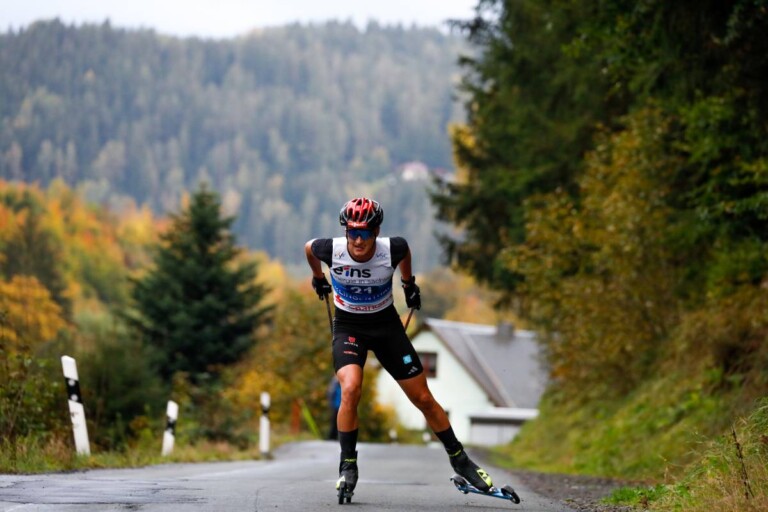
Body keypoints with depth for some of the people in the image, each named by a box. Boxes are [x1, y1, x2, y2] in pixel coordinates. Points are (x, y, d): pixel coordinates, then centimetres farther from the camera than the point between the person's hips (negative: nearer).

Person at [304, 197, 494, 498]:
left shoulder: (392, 249, -22)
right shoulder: (332, 250, -23)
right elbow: (308, 247, 2)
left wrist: (409, 284, 17)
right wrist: (318, 278, 18)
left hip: (386, 325, 1)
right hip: (348, 326, -1)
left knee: (423, 398, 3)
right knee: (350, 389, -27)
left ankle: (459, 459, 21)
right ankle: (347, 466, -11)